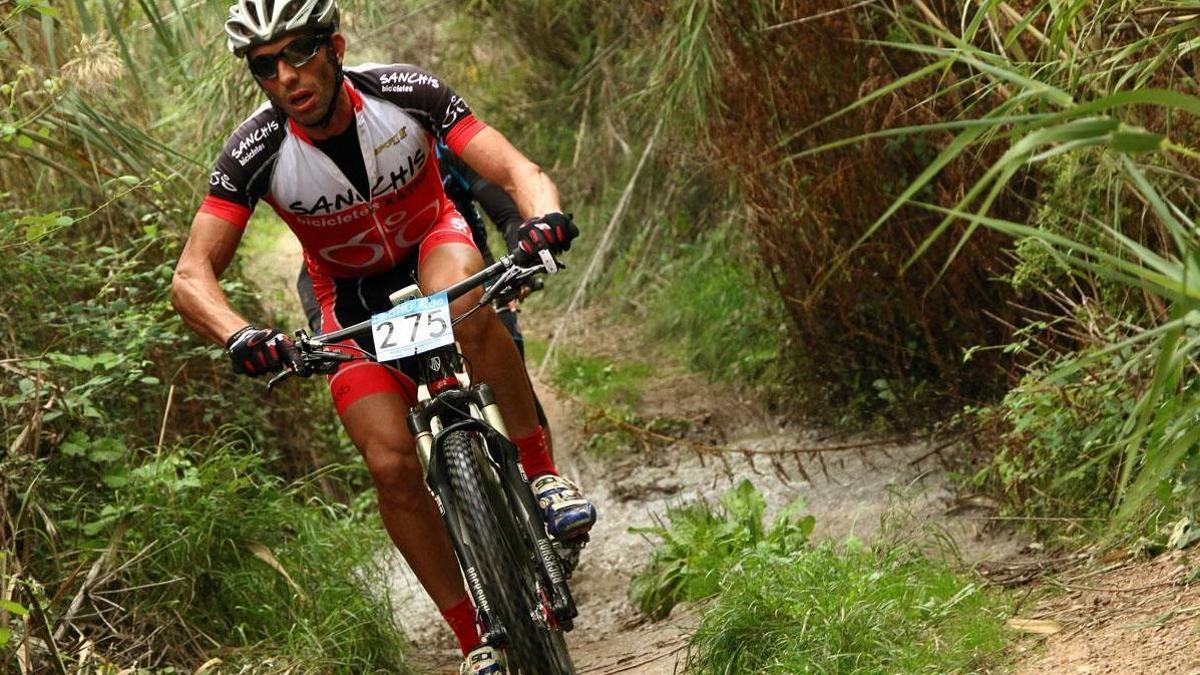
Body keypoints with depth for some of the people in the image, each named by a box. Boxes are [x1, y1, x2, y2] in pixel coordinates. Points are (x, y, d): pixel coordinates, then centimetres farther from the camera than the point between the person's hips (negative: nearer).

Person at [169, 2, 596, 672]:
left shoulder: (405, 92, -26)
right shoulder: (256, 151, -25)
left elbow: (518, 170, -29)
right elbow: (193, 276, -27)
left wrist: (544, 215, -53)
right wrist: (240, 336, -48)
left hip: (436, 243, -1)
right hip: (353, 298, 1)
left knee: (460, 298, -39)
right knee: (393, 467, -16)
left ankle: (544, 471, -23)